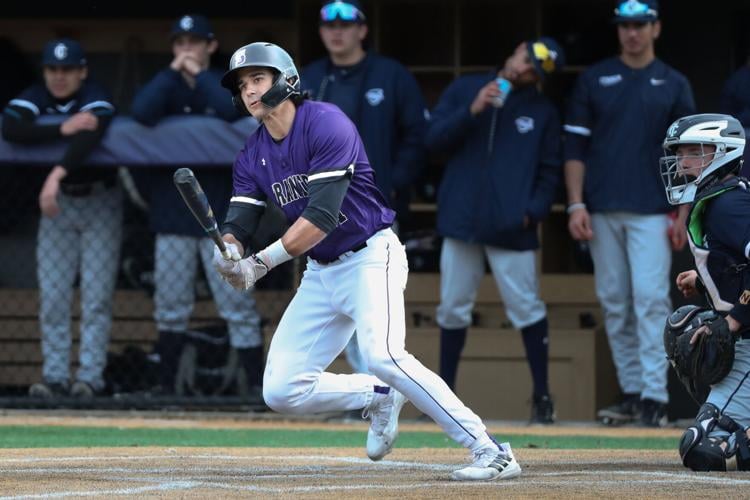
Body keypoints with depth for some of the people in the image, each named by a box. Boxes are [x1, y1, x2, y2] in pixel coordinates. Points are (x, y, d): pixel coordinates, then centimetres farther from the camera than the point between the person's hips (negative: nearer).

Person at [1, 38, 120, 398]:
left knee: (96, 297, -7)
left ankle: (89, 377, -6)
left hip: (99, 201, -4)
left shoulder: (95, 99, -17)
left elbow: (89, 137, -37)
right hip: (56, 203, 4)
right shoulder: (35, 98, -5)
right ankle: (55, 377, 2)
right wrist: (62, 129, -31)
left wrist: (57, 174, -52)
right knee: (52, 297, -1)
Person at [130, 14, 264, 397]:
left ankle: (256, 386, -5)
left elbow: (230, 110, -19)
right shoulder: (165, 86, 9)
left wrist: (198, 74, -8)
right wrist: (174, 72, -9)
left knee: (238, 306, -6)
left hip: (220, 214, -2)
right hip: (173, 215, 2)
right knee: (171, 309, 5)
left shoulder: (224, 83, 5)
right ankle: (166, 388, 14)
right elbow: (141, 113, -12)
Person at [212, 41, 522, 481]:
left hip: (371, 258, -8)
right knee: (281, 391, 0)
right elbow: (238, 224, -1)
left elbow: (322, 217, -24)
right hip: (320, 274, 8)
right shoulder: (253, 157, 7)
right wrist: (228, 254, -25)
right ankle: (379, 398, 24)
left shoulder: (325, 123, -16)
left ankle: (490, 450, -30)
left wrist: (262, 262, -30)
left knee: (381, 354, -32)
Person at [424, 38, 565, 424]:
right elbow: (434, 138, 2)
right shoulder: (464, 90, 9)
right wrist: (472, 111, -12)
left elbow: (550, 171, 7)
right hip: (461, 219, 2)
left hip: (512, 228, -2)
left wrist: (533, 210, -8)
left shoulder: (543, 112, 7)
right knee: (453, 308, 6)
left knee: (526, 307, -7)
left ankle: (542, 396, 1)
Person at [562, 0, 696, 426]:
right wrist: (576, 204, -3)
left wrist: (681, 216, -1)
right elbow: (575, 146, 8)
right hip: (602, 213, 2)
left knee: (651, 299, -12)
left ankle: (655, 397, -14)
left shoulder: (674, 85, 8)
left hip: (652, 213, -2)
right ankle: (632, 392, 9)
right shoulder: (594, 80, 9)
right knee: (615, 304, 3)